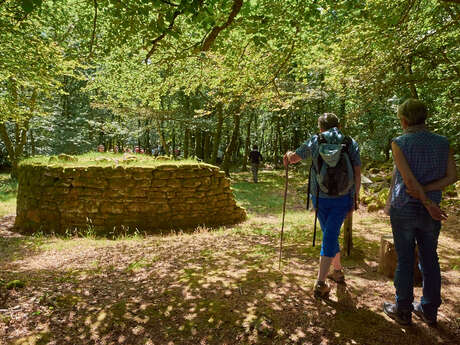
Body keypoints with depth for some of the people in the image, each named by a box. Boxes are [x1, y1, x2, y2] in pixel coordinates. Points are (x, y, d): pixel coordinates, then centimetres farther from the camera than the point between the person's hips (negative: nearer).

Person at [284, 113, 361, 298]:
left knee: (330, 235, 20)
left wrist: (288, 156, 34)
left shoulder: (314, 141, -1)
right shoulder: (351, 144, 2)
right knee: (330, 236, 2)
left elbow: (294, 157, 11)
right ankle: (320, 283, -1)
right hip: (343, 199, 0)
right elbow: (357, 174, -1)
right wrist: (355, 199, 7)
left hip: (320, 198, 0)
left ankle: (338, 271, 37)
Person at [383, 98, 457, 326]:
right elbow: (451, 176, -3)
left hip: (403, 210, -4)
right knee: (430, 260, 15)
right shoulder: (442, 143, 2)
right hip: (430, 213, 4)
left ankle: (403, 311, 20)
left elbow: (409, 178, -18)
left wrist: (427, 202, -10)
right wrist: (425, 191, -10)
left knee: (405, 260, 7)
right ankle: (429, 310, 28)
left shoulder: (399, 143, -12)